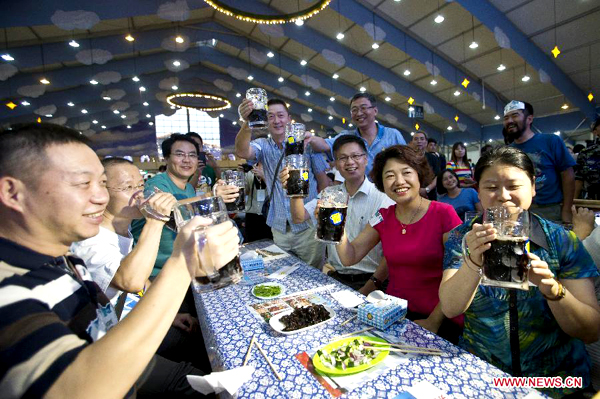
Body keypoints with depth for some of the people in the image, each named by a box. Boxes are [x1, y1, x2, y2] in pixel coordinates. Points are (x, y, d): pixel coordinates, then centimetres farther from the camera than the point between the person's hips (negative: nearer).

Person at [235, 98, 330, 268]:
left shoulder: (306, 144, -3)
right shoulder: (263, 146, 2)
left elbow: (323, 180, 2)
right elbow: (242, 152, -20)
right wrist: (246, 123, -38)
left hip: (309, 226, -2)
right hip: (279, 228, 2)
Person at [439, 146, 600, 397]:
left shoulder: (563, 241, -4)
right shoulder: (463, 237, -5)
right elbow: (450, 308, -15)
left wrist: (553, 289, -24)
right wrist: (473, 261, -30)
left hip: (555, 377, 2)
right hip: (478, 372, -1)